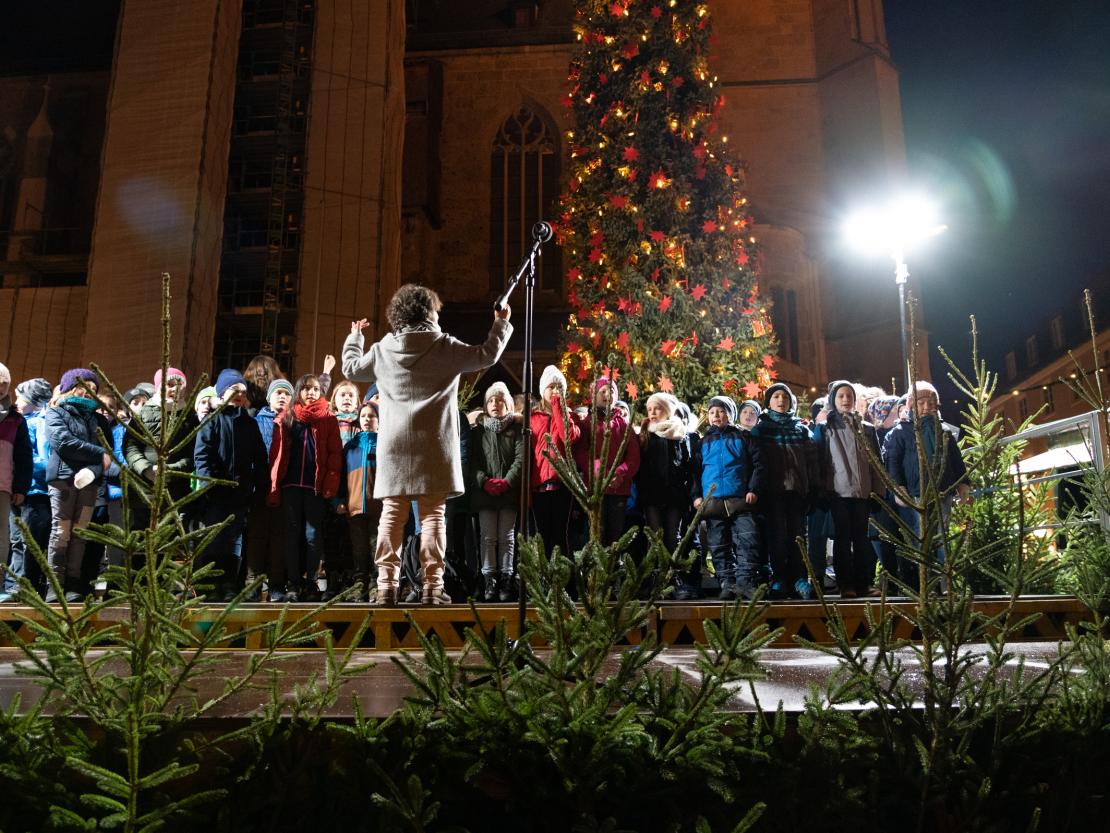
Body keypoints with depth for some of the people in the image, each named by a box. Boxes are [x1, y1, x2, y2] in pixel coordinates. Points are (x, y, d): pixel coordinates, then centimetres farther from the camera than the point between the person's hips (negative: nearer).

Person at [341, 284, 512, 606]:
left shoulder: (382, 350, 6)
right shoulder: (445, 347, -2)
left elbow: (351, 368, 22)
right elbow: (487, 355, 4)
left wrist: (354, 337, 40)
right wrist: (501, 324, 21)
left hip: (394, 447, 2)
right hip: (433, 447, -2)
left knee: (392, 516, 5)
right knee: (432, 516, 2)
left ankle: (386, 585, 4)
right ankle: (432, 585, 2)